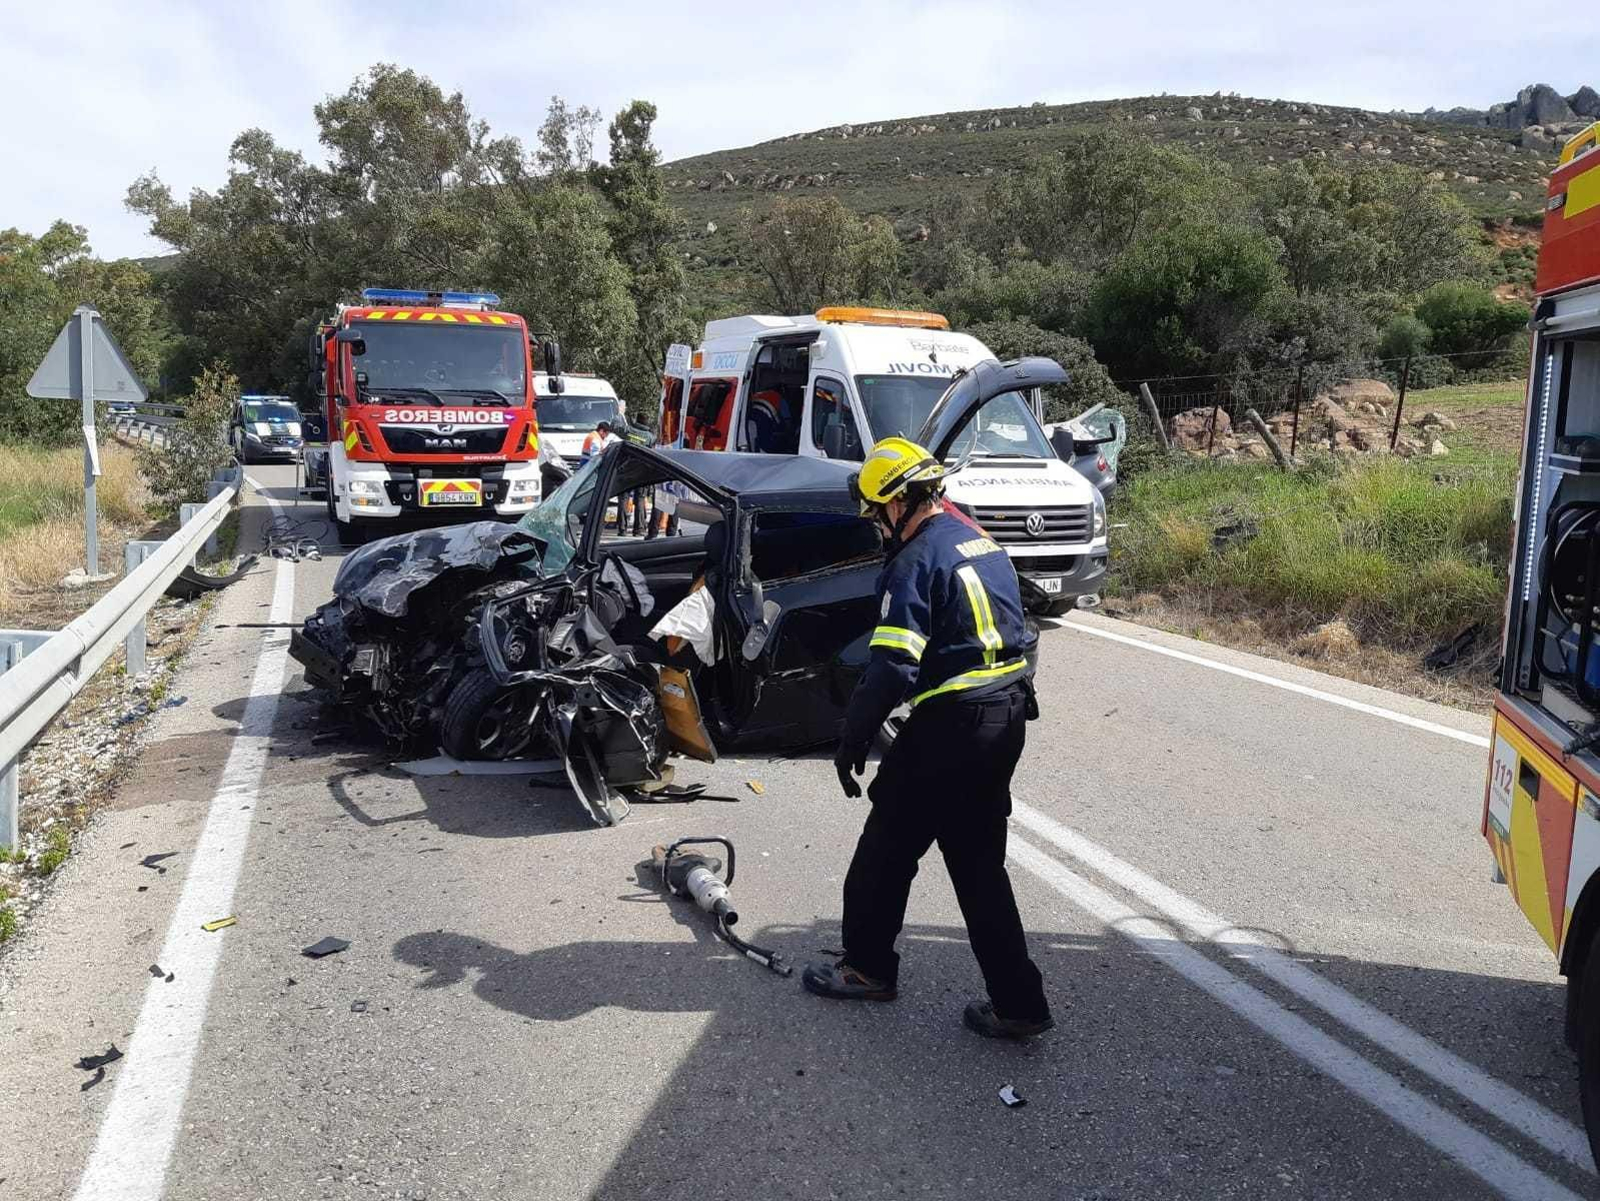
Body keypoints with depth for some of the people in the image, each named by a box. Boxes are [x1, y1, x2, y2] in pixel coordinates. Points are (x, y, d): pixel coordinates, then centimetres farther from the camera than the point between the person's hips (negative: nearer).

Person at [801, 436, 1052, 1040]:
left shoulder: (917, 561, -15)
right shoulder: (982, 544, 13)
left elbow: (892, 667, -21)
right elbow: (1018, 636, 19)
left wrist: (852, 742, -12)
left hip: (952, 722, -9)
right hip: (1008, 716, 9)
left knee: (887, 846, 10)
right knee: (978, 860, 14)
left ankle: (868, 967, 26)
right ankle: (1017, 1002, 14)